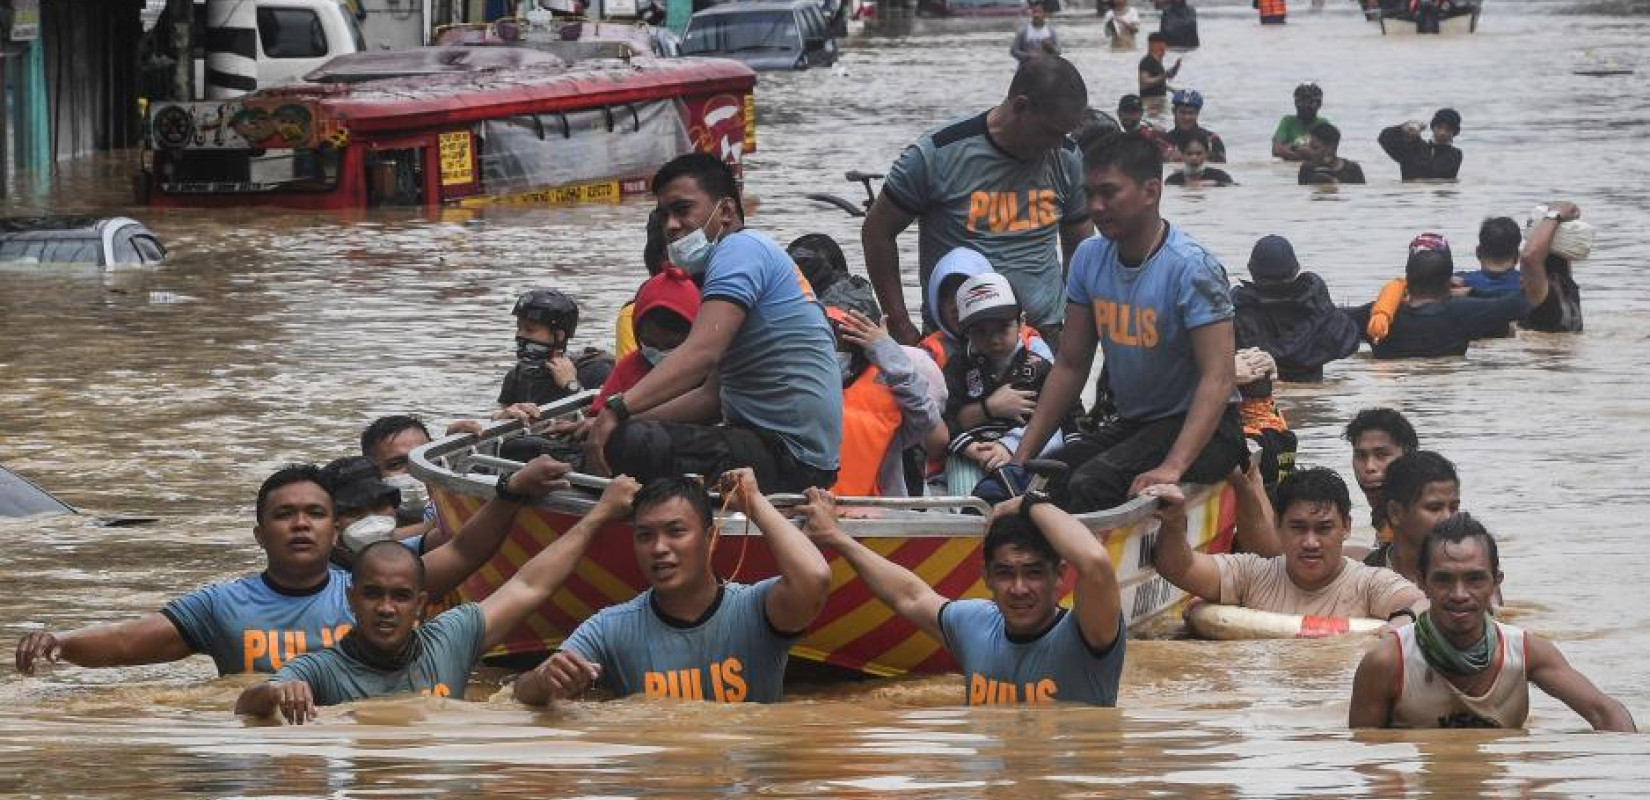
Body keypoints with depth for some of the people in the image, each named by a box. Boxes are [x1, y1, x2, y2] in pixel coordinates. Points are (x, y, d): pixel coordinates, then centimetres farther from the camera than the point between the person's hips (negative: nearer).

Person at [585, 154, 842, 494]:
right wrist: (628, 420, 13)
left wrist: (617, 409, -34)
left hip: (786, 458, -11)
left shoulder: (741, 248, -9)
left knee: (618, 445, -24)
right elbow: (714, 395, 23)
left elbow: (702, 352, -25)